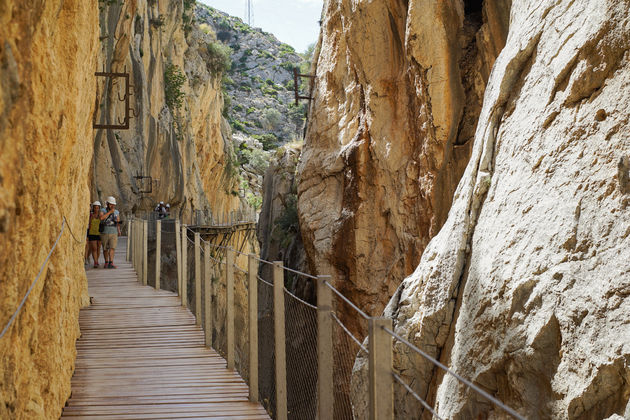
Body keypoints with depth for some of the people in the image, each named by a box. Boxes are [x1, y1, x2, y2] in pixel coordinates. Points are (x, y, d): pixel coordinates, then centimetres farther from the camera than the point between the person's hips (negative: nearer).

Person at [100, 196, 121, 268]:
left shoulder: (116, 212, 8)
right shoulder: (103, 211, 0)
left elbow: (118, 223, 13)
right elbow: (101, 218, -21)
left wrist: (119, 230, -3)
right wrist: (110, 212, -19)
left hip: (114, 233, 0)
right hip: (105, 233, 0)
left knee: (112, 248, -14)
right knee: (105, 249, 8)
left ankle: (111, 263, -21)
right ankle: (106, 262, 23)